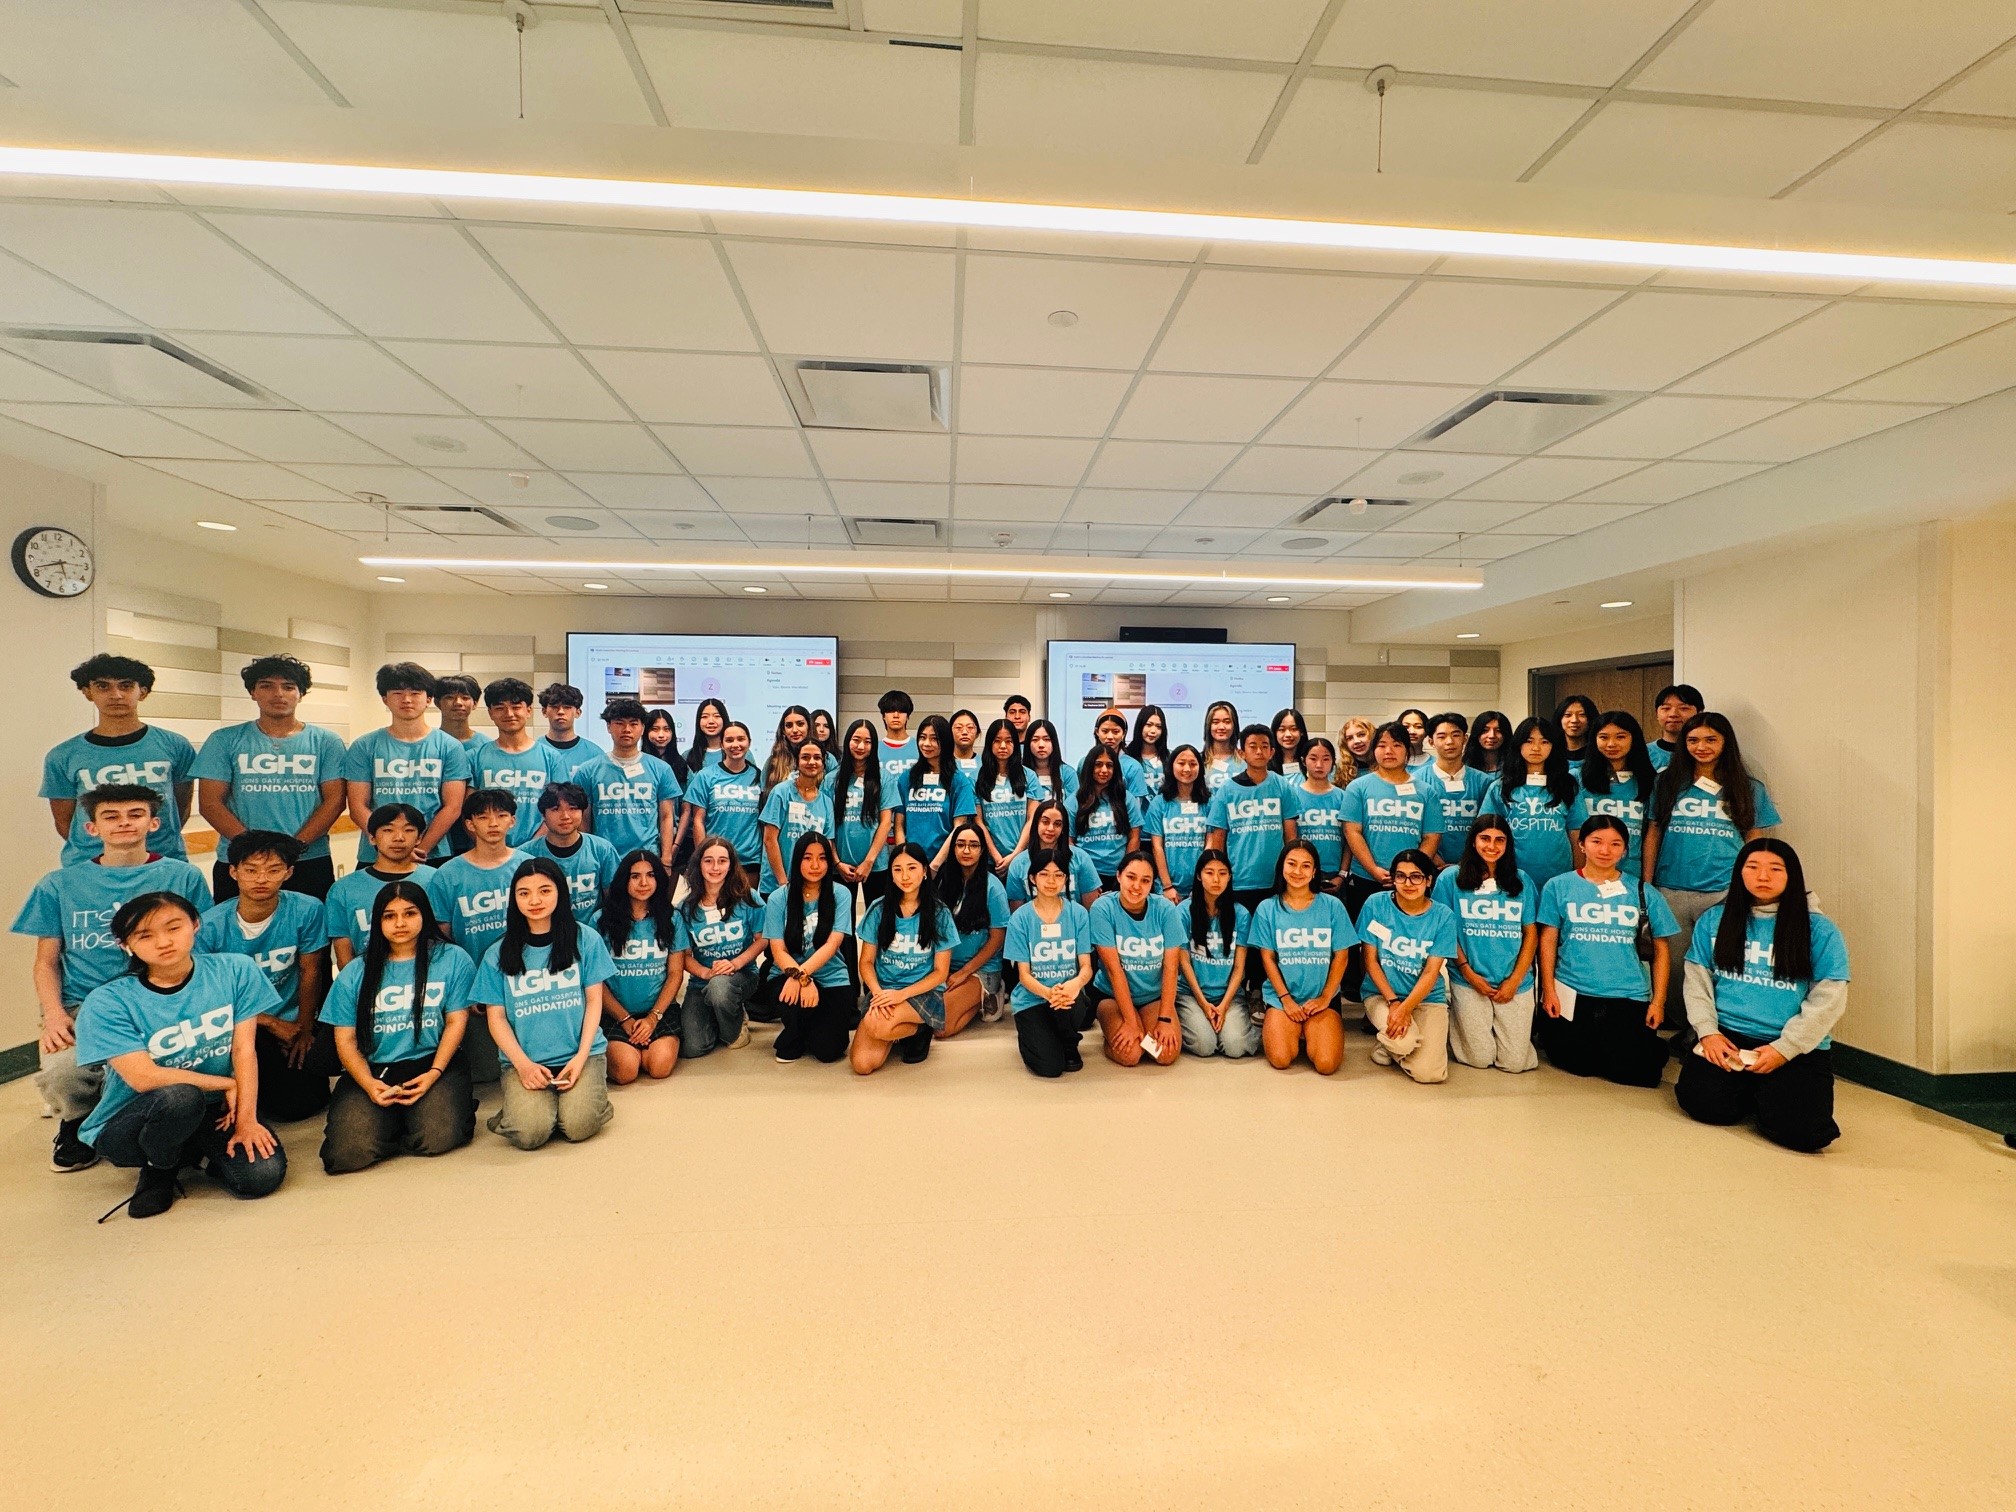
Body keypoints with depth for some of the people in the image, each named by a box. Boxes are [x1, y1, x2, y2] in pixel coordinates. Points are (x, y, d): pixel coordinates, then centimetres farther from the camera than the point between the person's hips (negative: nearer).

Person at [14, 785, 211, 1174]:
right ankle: (77, 1123, 10)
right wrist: (54, 1014, -5)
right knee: (61, 1072, -28)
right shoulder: (60, 885, 12)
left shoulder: (183, 876, 7)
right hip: (83, 1008, 2)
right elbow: (47, 961, 13)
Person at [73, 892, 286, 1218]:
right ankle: (157, 1170, -1)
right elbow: (144, 1078, -20)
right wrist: (228, 1084, -14)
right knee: (180, 1096, -37)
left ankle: (194, 1153, 13)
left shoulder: (235, 971, -8)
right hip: (127, 1126, -2)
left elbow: (244, 1050, -9)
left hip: (212, 1113, 2)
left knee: (263, 1174, -22)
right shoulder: (107, 1003, -13)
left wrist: (246, 1119, -15)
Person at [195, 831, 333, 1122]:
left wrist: (305, 1029, -2)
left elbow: (310, 972, -1)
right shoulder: (209, 926, -13)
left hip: (292, 1020, 0)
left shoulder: (306, 911, -12)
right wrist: (273, 1024, -11)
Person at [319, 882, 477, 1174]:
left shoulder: (453, 960, 3)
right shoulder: (354, 974, 9)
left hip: (432, 1064, -2)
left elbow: (456, 1022, 2)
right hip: (372, 1071, 2)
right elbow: (345, 1040, 5)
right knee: (348, 1152, -21)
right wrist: (369, 1084, -12)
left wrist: (434, 1073, -12)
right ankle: (392, 1117, 11)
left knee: (437, 1137, -25)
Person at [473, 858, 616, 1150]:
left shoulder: (585, 940, 1)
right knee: (529, 1133, -21)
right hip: (524, 1060, 1)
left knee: (578, 1126, -22)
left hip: (582, 1054, -1)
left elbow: (593, 1000, 3)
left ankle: (585, 1092, 11)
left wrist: (580, 1057, -8)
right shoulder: (498, 954, 4)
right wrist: (523, 1064, -9)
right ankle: (519, 1097, 11)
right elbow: (496, 1017, 5)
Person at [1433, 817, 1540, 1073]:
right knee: (1480, 1059, -4)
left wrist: (1514, 980, -4)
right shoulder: (1451, 878, -1)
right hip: (1469, 982, -2)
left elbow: (1531, 934, 6)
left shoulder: (1521, 881, 7)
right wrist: (1468, 973, -8)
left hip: (1515, 983, 2)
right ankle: (1455, 1020, 25)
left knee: (1515, 1062, 0)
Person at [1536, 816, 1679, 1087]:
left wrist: (1658, 1001, 2)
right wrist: (1548, 990, -5)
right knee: (1577, 1064, -6)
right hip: (1572, 993, -1)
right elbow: (1548, 940, 1)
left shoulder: (1643, 893, 5)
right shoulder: (1558, 886, 2)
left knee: (1633, 1072, -4)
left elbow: (1660, 949, 8)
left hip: (1629, 996, 1)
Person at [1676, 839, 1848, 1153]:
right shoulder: (1714, 920, 8)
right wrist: (1708, 1031, -6)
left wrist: (1784, 1049, -12)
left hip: (1797, 1048, -1)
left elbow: (1828, 1001, -4)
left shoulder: (1819, 930, 1)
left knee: (1801, 1131, -22)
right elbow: (1697, 982, 8)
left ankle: (1769, 1093, 13)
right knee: (1705, 1104, -20)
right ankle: (1750, 1091, 14)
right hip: (1725, 1036, 2)